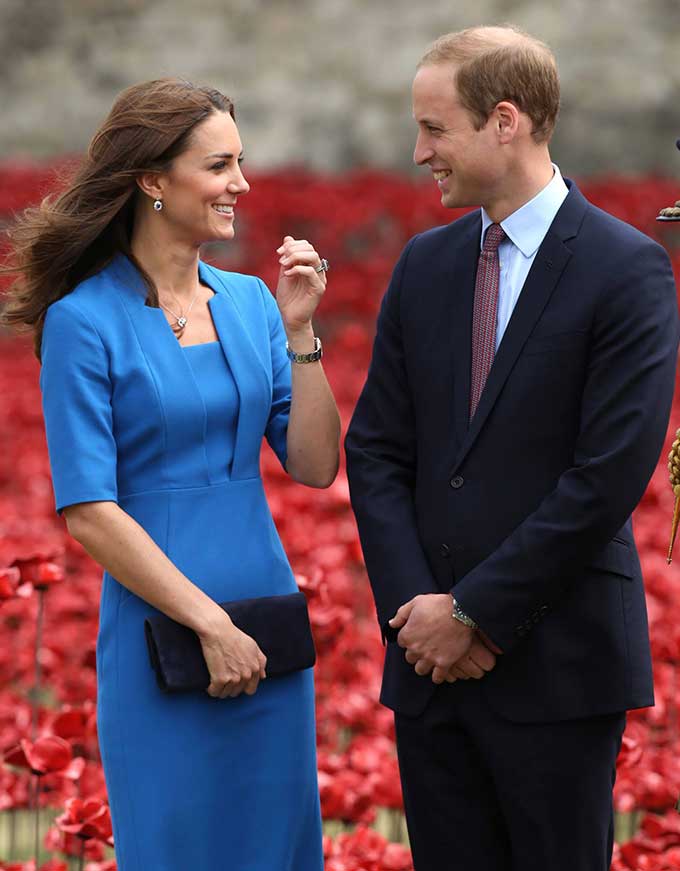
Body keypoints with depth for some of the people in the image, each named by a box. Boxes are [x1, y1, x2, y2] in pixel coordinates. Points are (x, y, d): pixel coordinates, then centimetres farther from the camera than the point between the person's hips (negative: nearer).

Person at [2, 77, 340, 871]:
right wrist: (209, 623, -14)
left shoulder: (249, 303, 8)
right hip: (161, 629, -6)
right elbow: (87, 509, -12)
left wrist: (299, 332, -5)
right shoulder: (86, 321, -9)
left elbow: (315, 467, 5)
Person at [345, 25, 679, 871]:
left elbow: (610, 474, -15)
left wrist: (475, 613, -13)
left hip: (557, 664, -5)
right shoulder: (426, 264, 11)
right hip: (434, 656, 5)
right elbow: (375, 451, 9)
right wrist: (416, 607, -5)